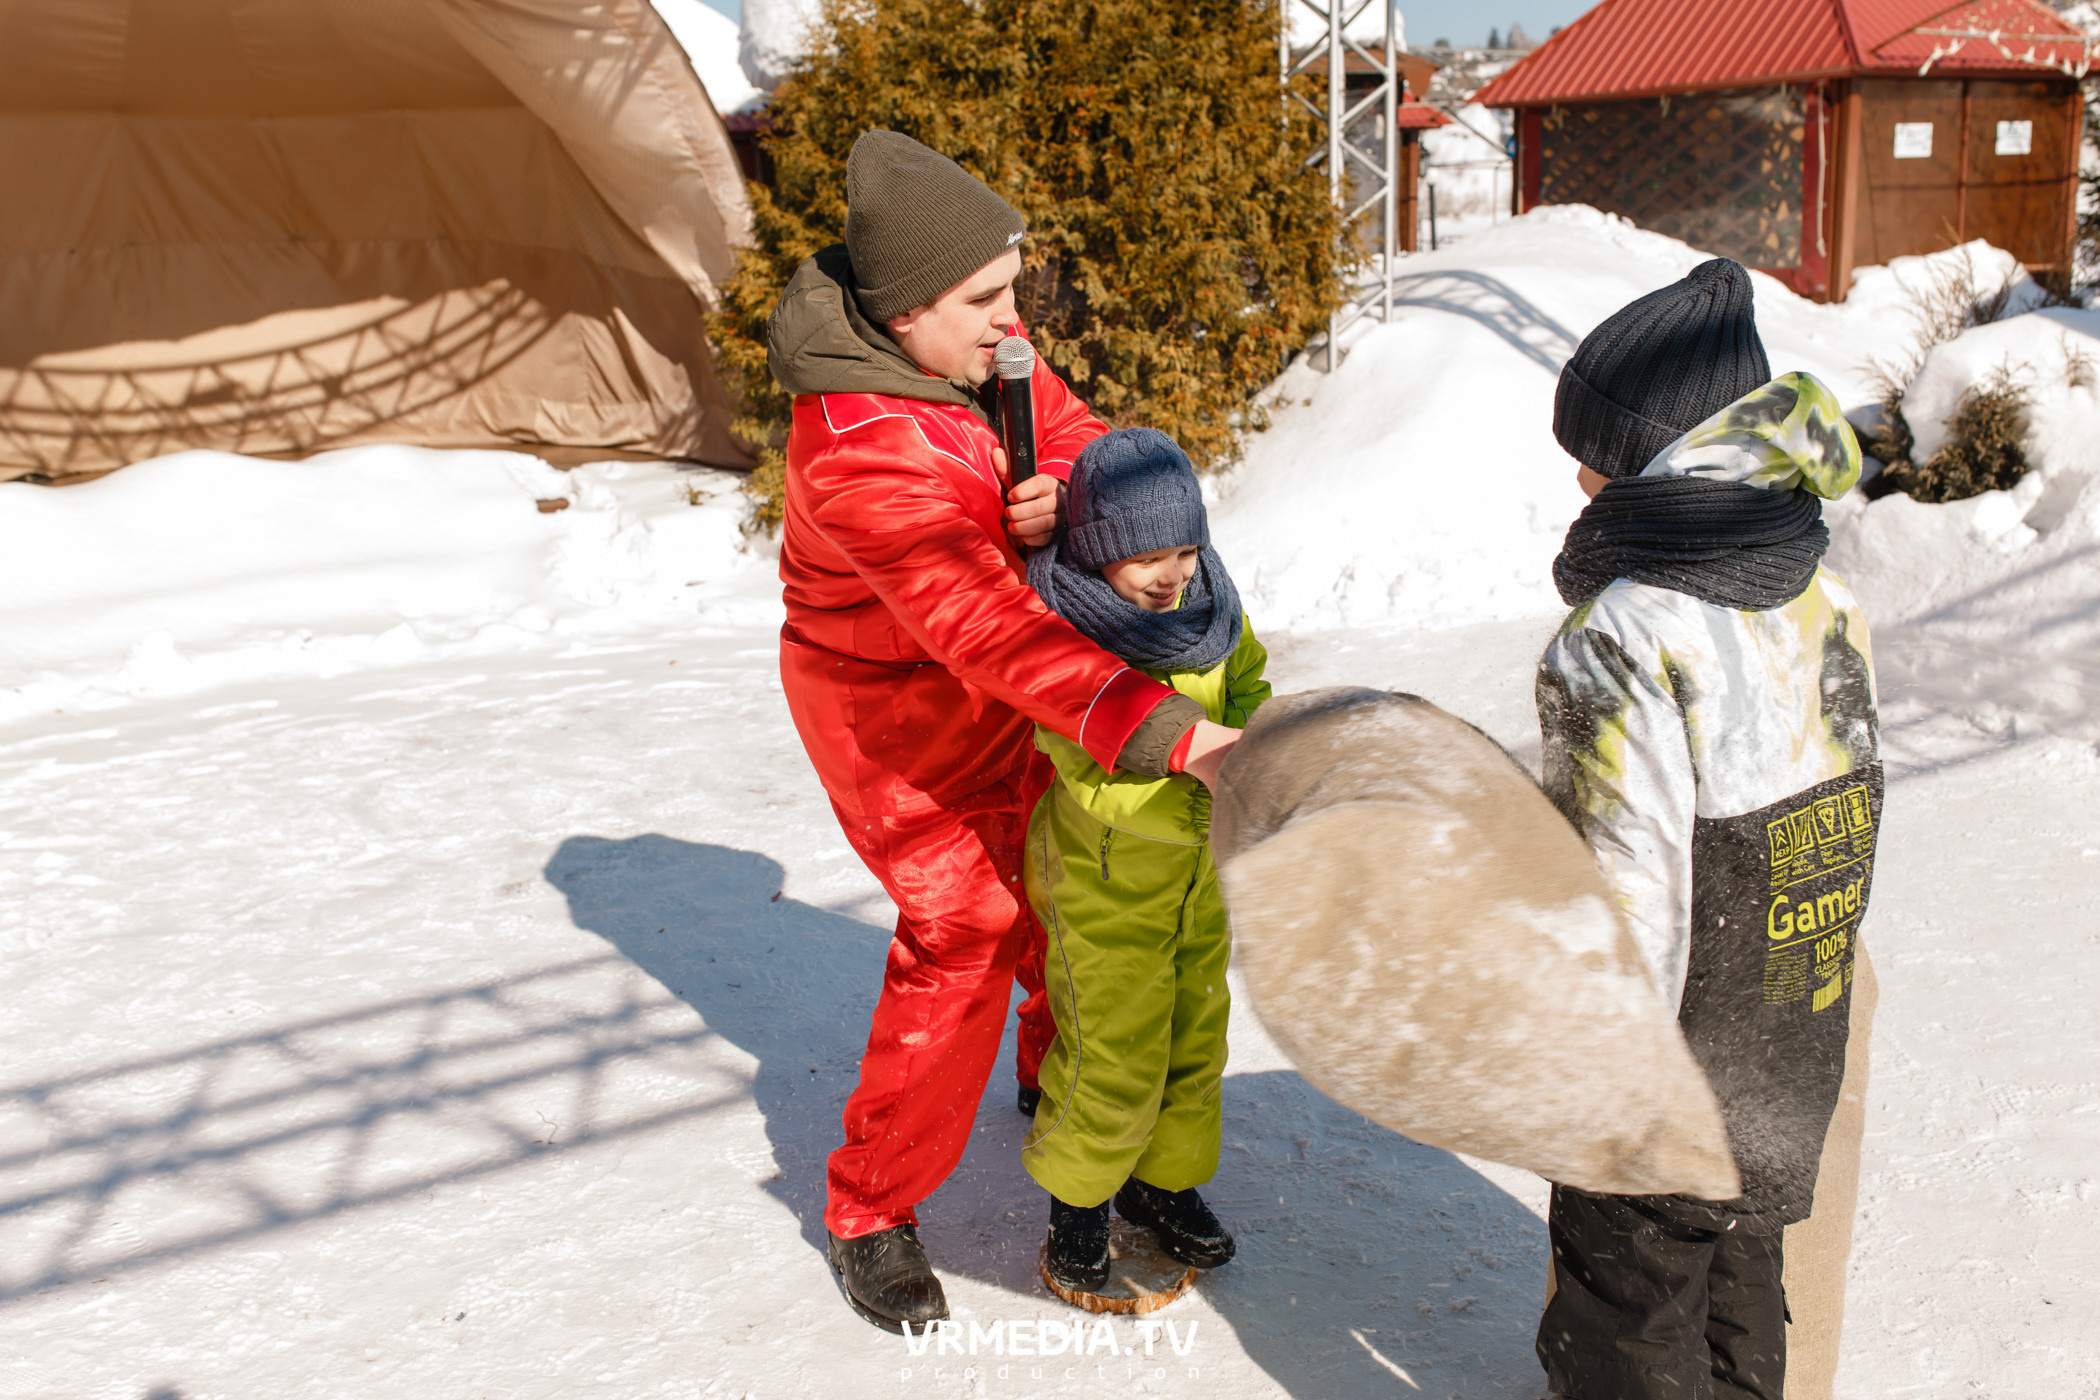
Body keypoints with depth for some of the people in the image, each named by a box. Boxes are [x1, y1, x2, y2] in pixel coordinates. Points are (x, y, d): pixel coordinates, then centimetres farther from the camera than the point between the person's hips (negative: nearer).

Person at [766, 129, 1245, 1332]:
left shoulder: (976, 348, -10)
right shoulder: (859, 453, -37)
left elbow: (1079, 438, 0)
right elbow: (990, 629, -47)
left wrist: (1061, 495, -27)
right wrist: (1174, 738, -54)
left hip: (998, 692, 8)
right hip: (892, 706, -8)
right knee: (962, 932, -8)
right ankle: (872, 1211, 10)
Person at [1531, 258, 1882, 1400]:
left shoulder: (1621, 637, -26)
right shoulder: (1825, 603, -2)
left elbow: (1630, 876, -25)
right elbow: (1840, 801, 7)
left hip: (1680, 1048, -7)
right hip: (1796, 1057, 7)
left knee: (1629, 1286, 12)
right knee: (1741, 1264, 26)